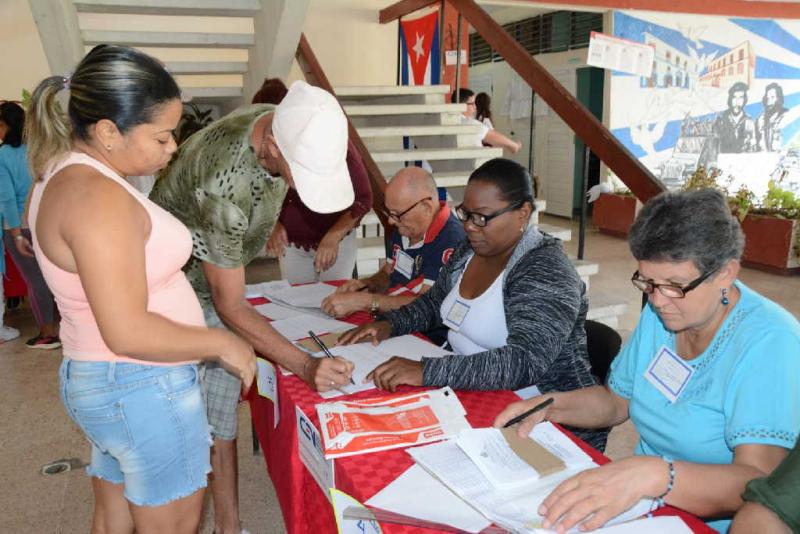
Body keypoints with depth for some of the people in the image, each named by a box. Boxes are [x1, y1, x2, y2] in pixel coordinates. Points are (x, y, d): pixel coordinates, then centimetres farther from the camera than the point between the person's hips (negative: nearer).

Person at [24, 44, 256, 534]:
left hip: (100, 380, 9)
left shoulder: (63, 175, 6)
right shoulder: (96, 195, -25)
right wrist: (222, 343, -15)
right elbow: (128, 332, -27)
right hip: (143, 389, -9)